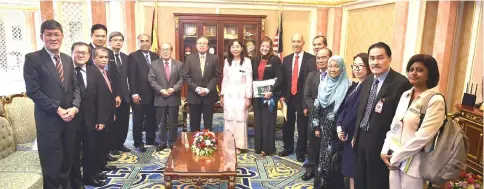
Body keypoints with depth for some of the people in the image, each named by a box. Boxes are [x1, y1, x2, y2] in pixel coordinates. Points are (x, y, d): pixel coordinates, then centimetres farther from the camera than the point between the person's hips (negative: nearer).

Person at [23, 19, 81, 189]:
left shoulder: (68, 59, 12)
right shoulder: (32, 58, -6)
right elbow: (32, 91, -12)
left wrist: (75, 107, -6)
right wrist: (58, 109, -15)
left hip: (69, 118, 5)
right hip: (48, 120, -5)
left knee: (67, 161, 15)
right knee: (52, 165, 4)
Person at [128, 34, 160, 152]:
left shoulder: (155, 56, 10)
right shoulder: (133, 56, -4)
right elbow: (131, 77, -9)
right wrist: (134, 93, -15)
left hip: (153, 94, 4)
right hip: (139, 95, -4)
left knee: (152, 119, 13)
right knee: (138, 120, 6)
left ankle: (150, 139, 28)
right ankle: (138, 143, 18)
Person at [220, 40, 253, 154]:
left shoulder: (247, 61, -4)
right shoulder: (227, 61, 8)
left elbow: (249, 80, -5)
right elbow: (225, 79, 12)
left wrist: (248, 97, -8)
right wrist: (222, 95, 9)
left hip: (241, 95, -3)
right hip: (229, 95, 3)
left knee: (240, 120, 1)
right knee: (229, 119, 7)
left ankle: (238, 145, 12)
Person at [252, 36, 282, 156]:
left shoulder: (275, 60, -7)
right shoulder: (256, 60, 10)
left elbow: (280, 79, -13)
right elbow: (252, 78, 13)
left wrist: (272, 92, -22)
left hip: (269, 95, -5)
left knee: (268, 121, 3)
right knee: (258, 121, 11)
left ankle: (267, 148, 12)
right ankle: (258, 147, 22)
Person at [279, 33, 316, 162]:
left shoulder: (311, 59, -8)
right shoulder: (286, 59, 9)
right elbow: (283, 79, 11)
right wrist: (282, 95, 3)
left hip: (303, 98, -4)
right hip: (288, 97, 5)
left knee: (302, 126, 7)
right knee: (287, 124, 14)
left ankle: (301, 151, 23)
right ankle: (288, 148, 32)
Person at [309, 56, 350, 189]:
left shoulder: (347, 86, -8)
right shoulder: (323, 84, 6)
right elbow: (317, 107, 8)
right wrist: (316, 127, 6)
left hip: (338, 130, -4)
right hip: (325, 129, 4)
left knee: (334, 161, 2)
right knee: (324, 158, 10)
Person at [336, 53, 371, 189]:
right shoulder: (354, 86, 14)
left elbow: (357, 110, -17)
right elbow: (344, 107, 10)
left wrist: (344, 129, -9)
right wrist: (339, 126, -3)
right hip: (348, 133, 8)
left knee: (355, 169, 0)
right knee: (349, 167, 14)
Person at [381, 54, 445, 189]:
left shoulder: (436, 100, -13)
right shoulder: (405, 95, 7)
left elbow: (423, 137, -19)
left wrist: (396, 158, -14)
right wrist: (385, 152, -1)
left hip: (413, 163, -6)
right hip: (395, 160, 6)